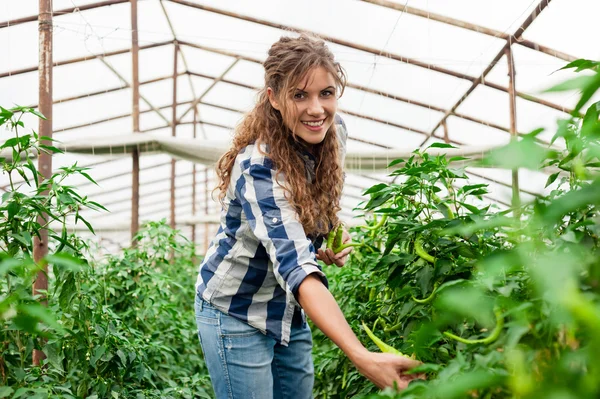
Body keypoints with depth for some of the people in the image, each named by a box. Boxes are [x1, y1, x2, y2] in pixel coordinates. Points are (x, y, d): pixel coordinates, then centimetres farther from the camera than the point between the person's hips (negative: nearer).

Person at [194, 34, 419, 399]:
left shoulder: (335, 132, -9)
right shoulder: (259, 167, -31)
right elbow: (296, 267, -42)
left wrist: (334, 232, -8)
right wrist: (363, 357, -53)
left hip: (292, 312, 7)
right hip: (237, 313, -6)